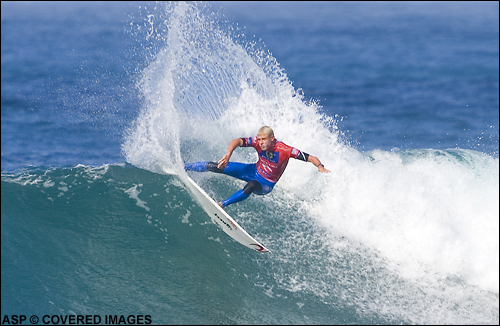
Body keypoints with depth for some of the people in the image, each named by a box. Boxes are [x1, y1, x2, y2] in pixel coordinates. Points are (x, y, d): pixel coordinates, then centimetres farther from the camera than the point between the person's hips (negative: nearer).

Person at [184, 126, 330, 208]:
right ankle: (181, 168, 10)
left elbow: (311, 158, -27)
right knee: (215, 167, -6)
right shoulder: (258, 142, -19)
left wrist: (320, 166, -46)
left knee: (250, 186, -41)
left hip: (266, 184, -4)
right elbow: (237, 141, -26)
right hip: (253, 171, 4)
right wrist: (228, 154, -45)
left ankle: (222, 204, -29)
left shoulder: (285, 150, -29)